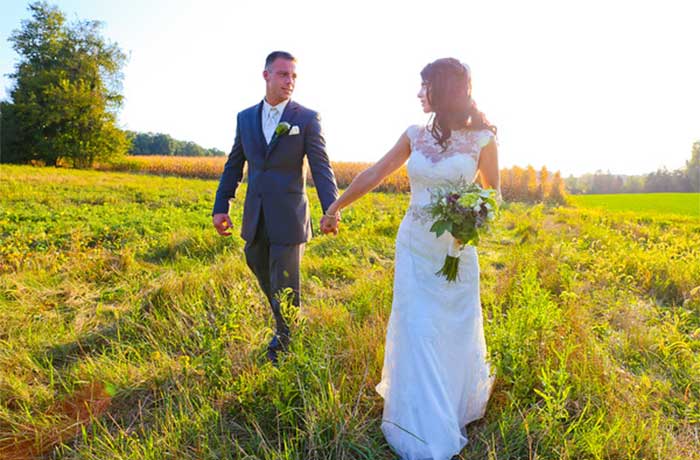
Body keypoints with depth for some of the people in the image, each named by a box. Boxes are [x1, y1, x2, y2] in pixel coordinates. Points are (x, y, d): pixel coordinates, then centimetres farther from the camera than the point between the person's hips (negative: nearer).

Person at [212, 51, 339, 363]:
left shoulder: (307, 118, -4)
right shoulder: (245, 118, 9)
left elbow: (321, 167, -10)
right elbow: (234, 165, 13)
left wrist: (330, 211, -23)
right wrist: (220, 206, 7)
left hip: (288, 219, -5)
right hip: (254, 218, 5)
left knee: (285, 287, 3)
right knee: (263, 276, 18)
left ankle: (284, 342, 25)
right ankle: (283, 322, 44)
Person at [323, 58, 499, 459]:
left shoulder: (483, 139, -6)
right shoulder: (415, 135, 3)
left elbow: (494, 195, 3)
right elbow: (374, 175, 9)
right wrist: (336, 207, 15)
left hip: (456, 250, -2)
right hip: (414, 248, 2)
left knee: (457, 331, 11)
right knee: (417, 331, 2)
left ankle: (460, 403, 44)